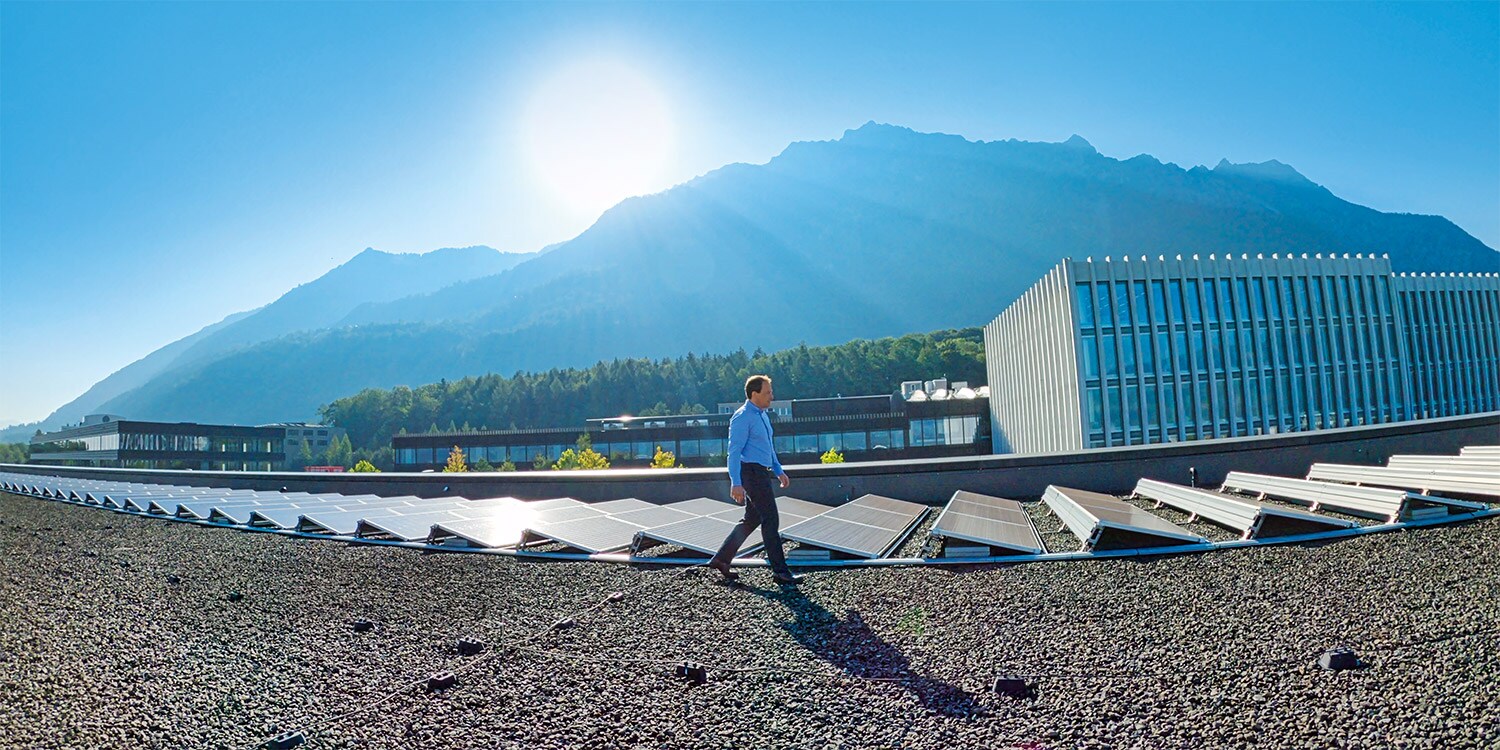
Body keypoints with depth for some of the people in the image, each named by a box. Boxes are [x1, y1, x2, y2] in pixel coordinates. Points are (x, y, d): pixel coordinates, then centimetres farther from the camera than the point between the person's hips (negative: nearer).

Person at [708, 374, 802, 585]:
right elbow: (734, 451, -18)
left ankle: (721, 559, 21)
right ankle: (780, 571, -1)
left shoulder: (763, 415, 15)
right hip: (751, 472, -10)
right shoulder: (742, 418, -14)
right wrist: (736, 483, -23)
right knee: (771, 520, -7)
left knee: (752, 519, 14)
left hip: (762, 473, 10)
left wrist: (779, 471, 22)